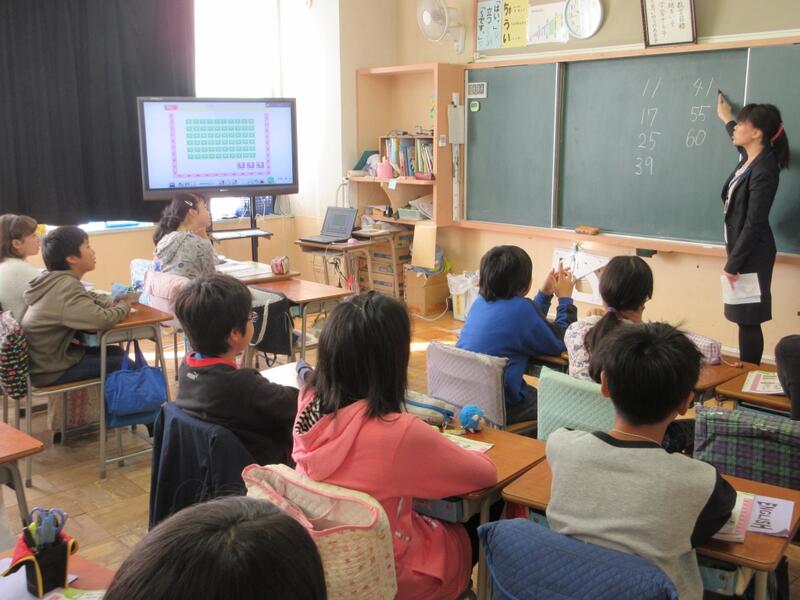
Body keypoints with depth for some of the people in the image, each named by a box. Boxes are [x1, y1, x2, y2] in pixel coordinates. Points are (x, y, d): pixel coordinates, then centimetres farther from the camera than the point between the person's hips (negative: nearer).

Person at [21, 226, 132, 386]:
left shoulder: (56, 280, 3)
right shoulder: (66, 287, -26)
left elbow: (89, 297, 20)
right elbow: (102, 319, -36)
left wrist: (113, 301, -1)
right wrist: (124, 305, -14)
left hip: (45, 357, 9)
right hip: (49, 371, -9)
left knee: (116, 352, 17)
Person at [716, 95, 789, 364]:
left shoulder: (764, 171, -21)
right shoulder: (749, 157, 6)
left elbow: (754, 224, -22)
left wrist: (733, 264, -20)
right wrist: (726, 118, 47)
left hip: (752, 254, -9)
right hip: (742, 247, 9)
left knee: (748, 319, -3)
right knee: (744, 318, 12)